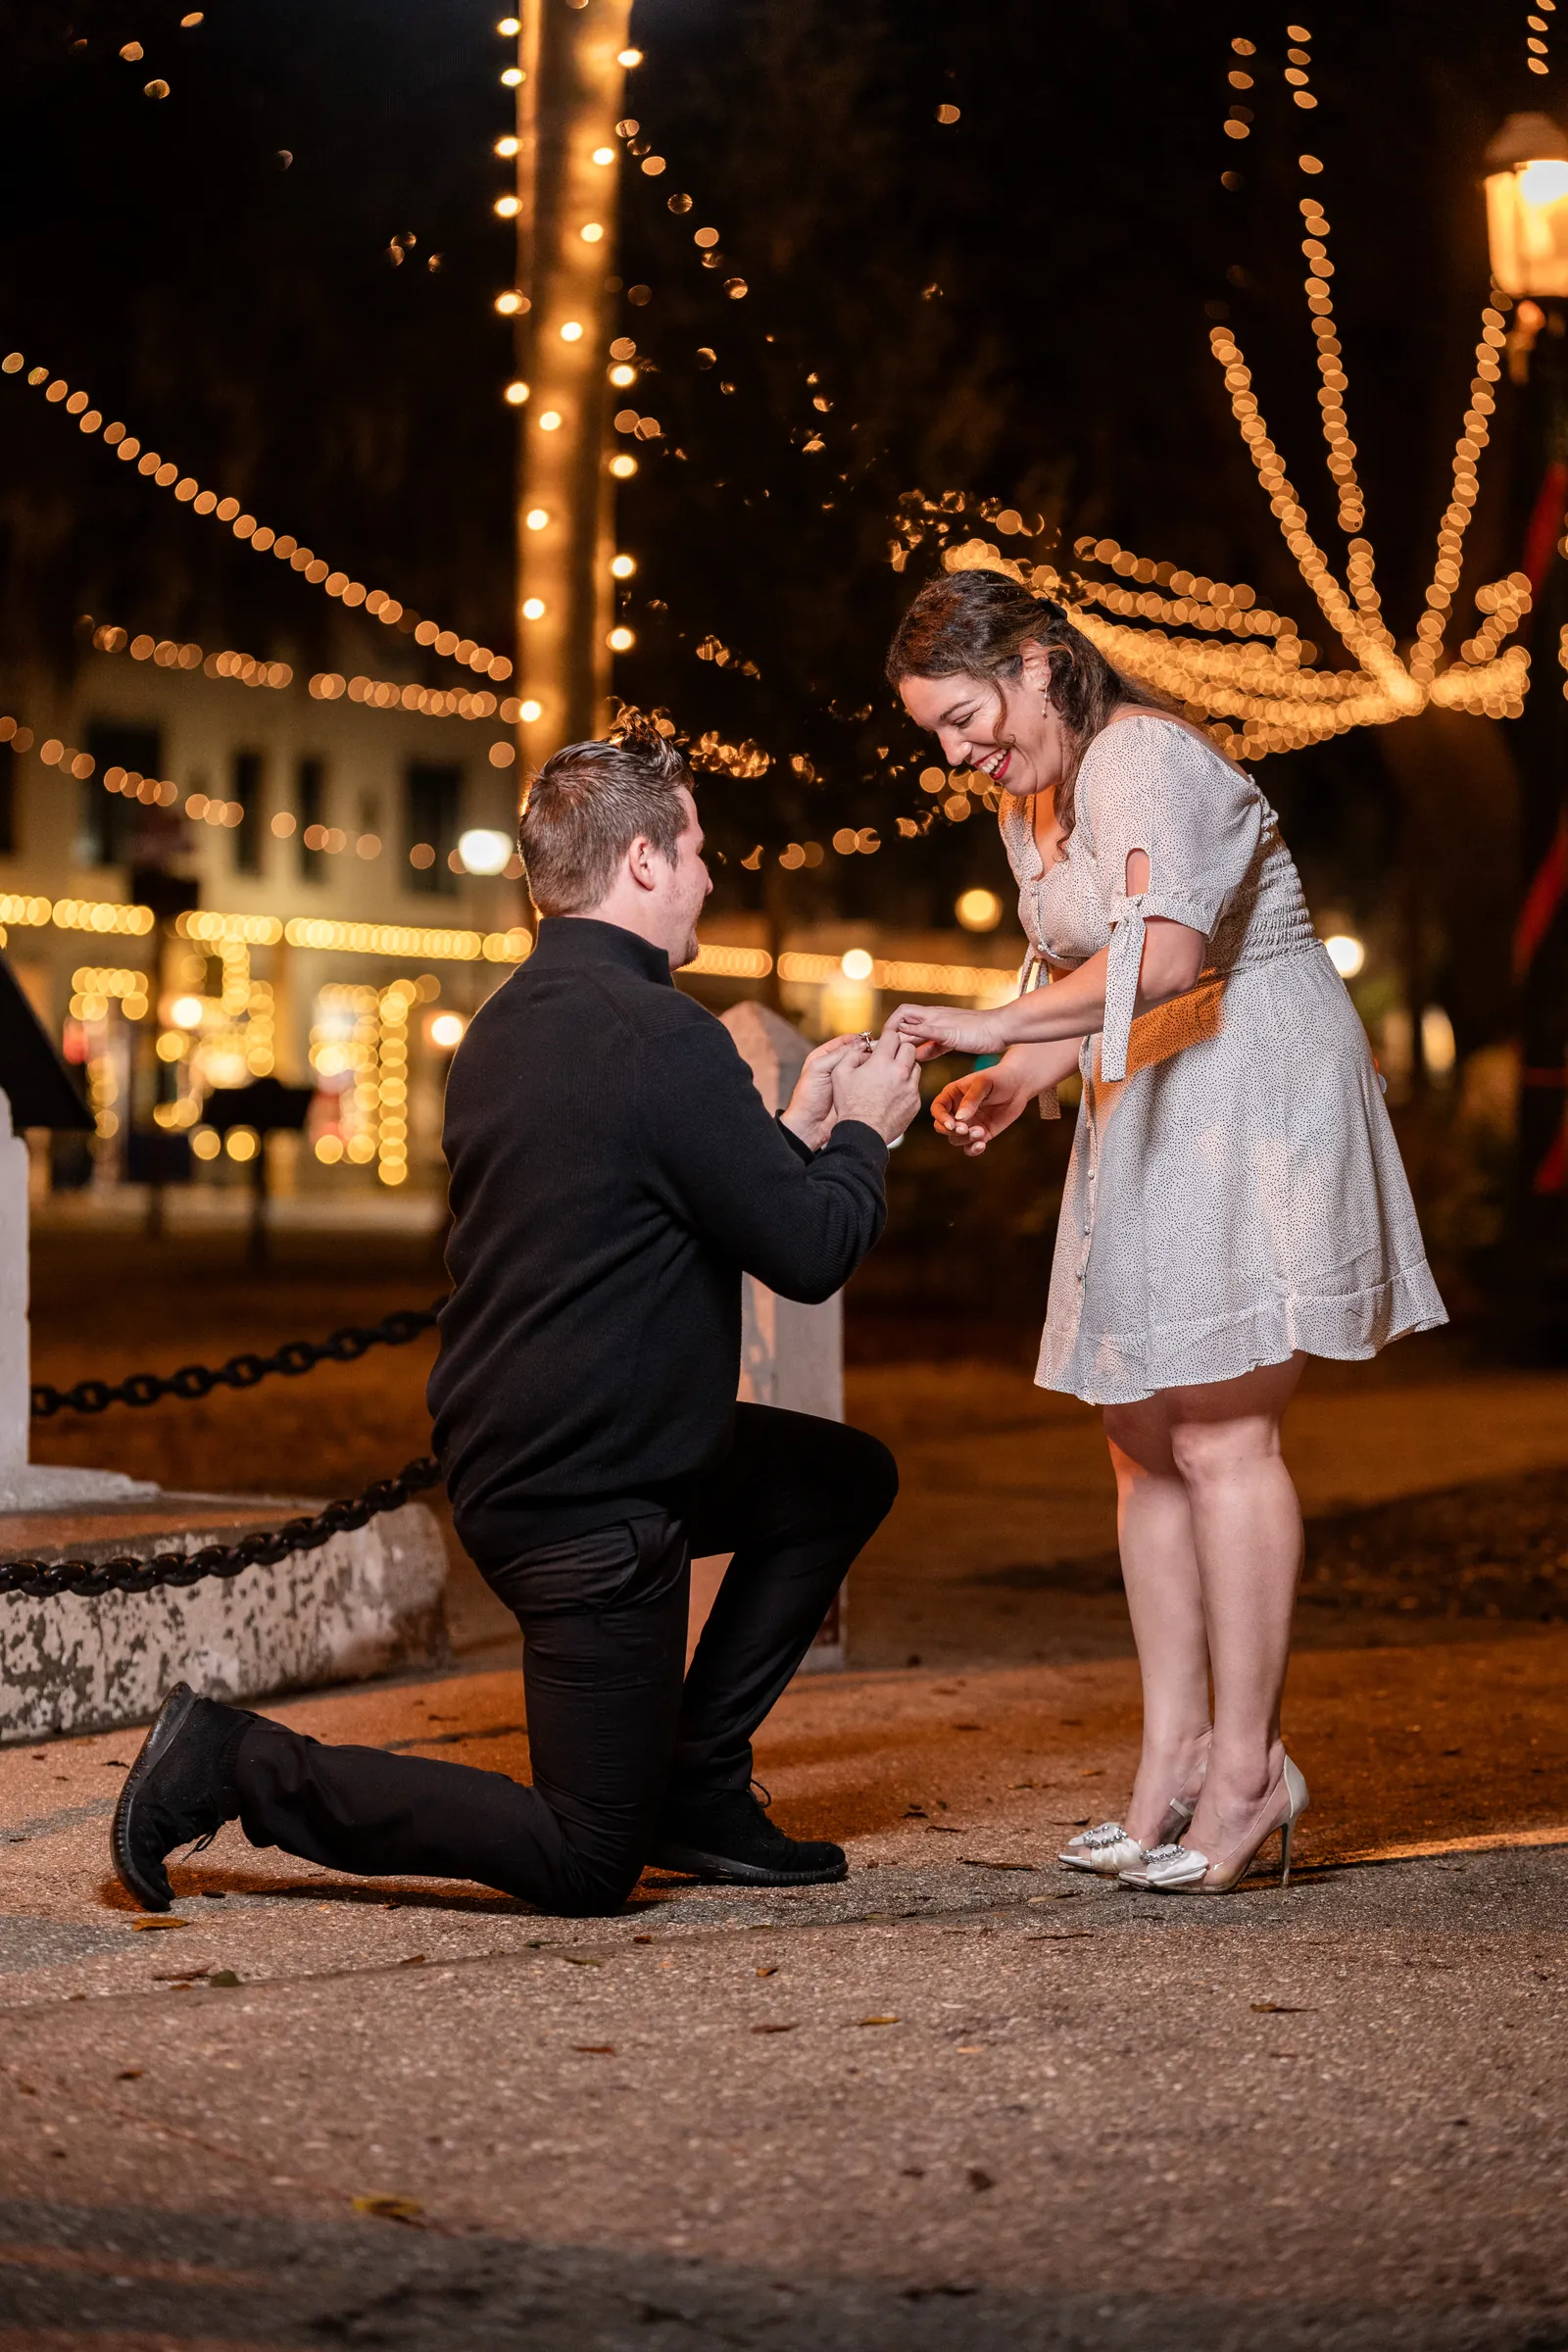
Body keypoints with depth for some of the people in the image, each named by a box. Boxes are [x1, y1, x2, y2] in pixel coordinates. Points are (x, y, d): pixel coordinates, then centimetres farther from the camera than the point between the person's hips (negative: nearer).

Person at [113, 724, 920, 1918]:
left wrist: (795, 1130, 21)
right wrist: (862, 1135, 4)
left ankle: (696, 1785, 22)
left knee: (849, 1478, 23)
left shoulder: (508, 1025, 9)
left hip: (503, 1454, 10)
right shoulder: (663, 1036, -20)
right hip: (592, 1499, -10)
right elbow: (811, 1251, -15)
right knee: (586, 1865, -1)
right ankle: (242, 1765, -3)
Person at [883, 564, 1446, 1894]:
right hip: (1147, 1119, 10)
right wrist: (1013, 1084, 4)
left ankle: (1249, 1765, -8)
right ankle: (1175, 1750, 12)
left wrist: (992, 1027, -29)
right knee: (1142, 1434, 7)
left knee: (1219, 1432, -12)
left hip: (1257, 1097, -10)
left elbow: (1166, 950, -31)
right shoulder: (1029, 806, 14)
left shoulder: (1146, 759, -16)